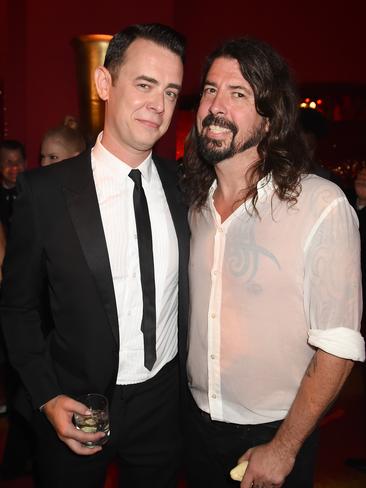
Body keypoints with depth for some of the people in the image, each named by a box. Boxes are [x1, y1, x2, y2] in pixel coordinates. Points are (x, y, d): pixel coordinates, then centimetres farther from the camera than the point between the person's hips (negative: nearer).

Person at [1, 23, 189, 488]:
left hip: (165, 402, 3)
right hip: (76, 409, -2)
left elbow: (190, 289, 5)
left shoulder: (182, 184, -6)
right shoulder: (44, 190, -14)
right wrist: (47, 398, -12)